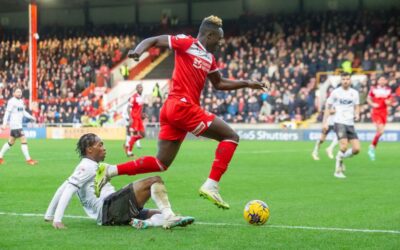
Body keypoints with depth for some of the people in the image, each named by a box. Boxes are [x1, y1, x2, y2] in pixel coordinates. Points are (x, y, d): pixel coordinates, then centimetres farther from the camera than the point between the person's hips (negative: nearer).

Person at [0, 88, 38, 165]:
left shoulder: (21, 101, 15)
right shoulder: (11, 101, -11)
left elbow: (23, 112, 23)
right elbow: (7, 113, -14)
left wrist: (31, 117, 11)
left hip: (19, 124, 9)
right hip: (15, 125, -9)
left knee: (11, 142, 15)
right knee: (24, 141, -11)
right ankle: (28, 159, -8)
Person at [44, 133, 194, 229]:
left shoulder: (88, 167, 27)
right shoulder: (87, 166, 0)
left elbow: (63, 189, 26)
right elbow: (68, 190, -11)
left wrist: (49, 215, 27)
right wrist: (57, 219, -19)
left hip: (107, 217, 9)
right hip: (108, 208, -9)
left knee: (160, 214, 7)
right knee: (155, 181, -14)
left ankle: (140, 222, -24)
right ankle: (169, 217, -35)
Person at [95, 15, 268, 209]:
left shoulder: (209, 58, 21)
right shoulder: (187, 43, -2)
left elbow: (219, 84, 33)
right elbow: (153, 40, -2)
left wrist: (246, 83, 25)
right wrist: (138, 51, -22)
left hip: (172, 110, 9)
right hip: (182, 106, -9)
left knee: (161, 163, 9)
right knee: (231, 136, -5)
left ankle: (110, 171, 6)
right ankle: (211, 186, -13)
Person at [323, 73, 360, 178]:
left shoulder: (354, 93, 10)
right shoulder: (335, 92, 0)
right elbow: (328, 107, 5)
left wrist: (357, 114, -3)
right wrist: (325, 122, -3)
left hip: (350, 124, 5)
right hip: (339, 122, -4)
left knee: (356, 149, -3)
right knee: (344, 146, -21)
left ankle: (340, 158, 24)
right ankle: (338, 170, -6)